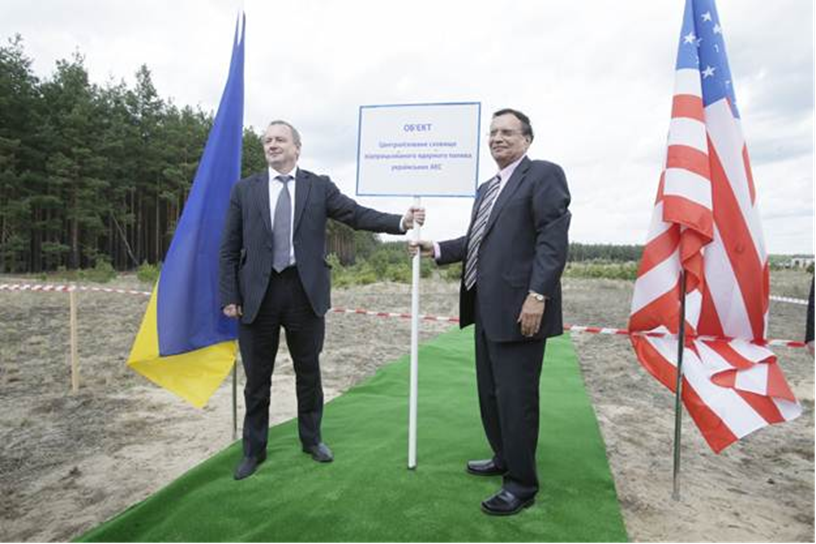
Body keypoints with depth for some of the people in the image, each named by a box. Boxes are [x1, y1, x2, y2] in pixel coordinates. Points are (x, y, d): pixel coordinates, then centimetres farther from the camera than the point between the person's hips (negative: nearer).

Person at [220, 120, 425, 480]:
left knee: (309, 372, 13)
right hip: (258, 293, 1)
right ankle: (254, 449, 29)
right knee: (257, 378, 10)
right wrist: (230, 296, -3)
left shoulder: (320, 187, 4)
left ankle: (311, 439, 33)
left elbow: (358, 215, -5)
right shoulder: (244, 190, 6)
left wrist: (402, 221, -18)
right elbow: (229, 249, 4)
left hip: (304, 291, 0)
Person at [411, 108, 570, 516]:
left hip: (519, 308, -9)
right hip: (487, 308, 9)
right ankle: (504, 458, 38)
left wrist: (537, 296, -23)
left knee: (515, 396, -1)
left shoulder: (543, 174, -5)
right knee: (490, 392, 19)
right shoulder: (486, 189, 22)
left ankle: (522, 483, 16)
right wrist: (436, 249, 7)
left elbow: (553, 240, -15)